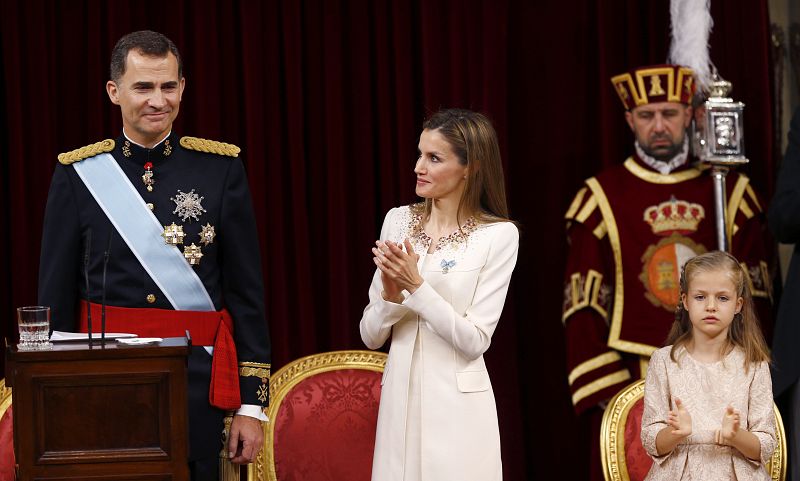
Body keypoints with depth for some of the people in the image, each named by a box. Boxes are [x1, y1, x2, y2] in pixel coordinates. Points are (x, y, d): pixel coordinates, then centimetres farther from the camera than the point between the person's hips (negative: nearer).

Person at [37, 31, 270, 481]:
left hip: (196, 380, 0)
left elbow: (247, 292, 2)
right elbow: (55, 296, 5)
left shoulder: (221, 168, 1)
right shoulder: (78, 174, 2)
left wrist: (252, 404, -1)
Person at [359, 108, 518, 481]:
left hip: (456, 407, -4)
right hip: (399, 398, 4)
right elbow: (371, 336, 5)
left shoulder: (498, 235, -7)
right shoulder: (399, 220, 4)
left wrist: (416, 285, -18)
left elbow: (474, 342, -11)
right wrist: (392, 294, -14)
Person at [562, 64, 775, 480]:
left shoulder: (730, 191, 8)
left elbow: (756, 296, 6)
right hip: (631, 387, -2)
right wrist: (606, 393, -10)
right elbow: (584, 308, -1)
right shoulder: (602, 199, 2)